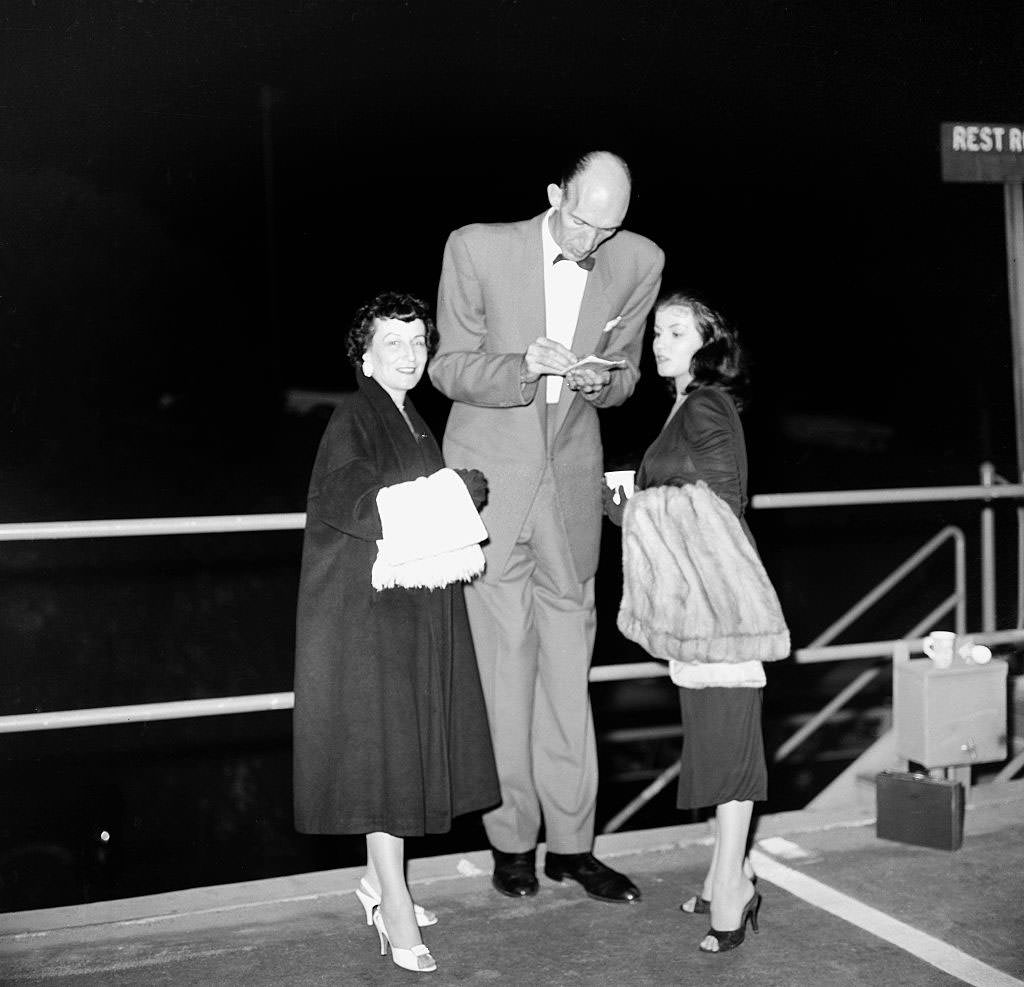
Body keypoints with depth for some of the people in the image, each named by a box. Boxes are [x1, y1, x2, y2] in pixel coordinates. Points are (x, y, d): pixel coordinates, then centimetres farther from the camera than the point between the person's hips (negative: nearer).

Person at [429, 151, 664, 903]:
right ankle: (512, 840, 16)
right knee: (504, 664, 3)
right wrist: (525, 366, -22)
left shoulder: (639, 264, -1)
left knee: (567, 665, 7)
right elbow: (450, 368, -5)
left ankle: (570, 842, 18)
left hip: (571, 482, 2)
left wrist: (598, 380, -14)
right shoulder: (478, 249, -9)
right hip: (491, 479, -2)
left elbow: (625, 375, 9)